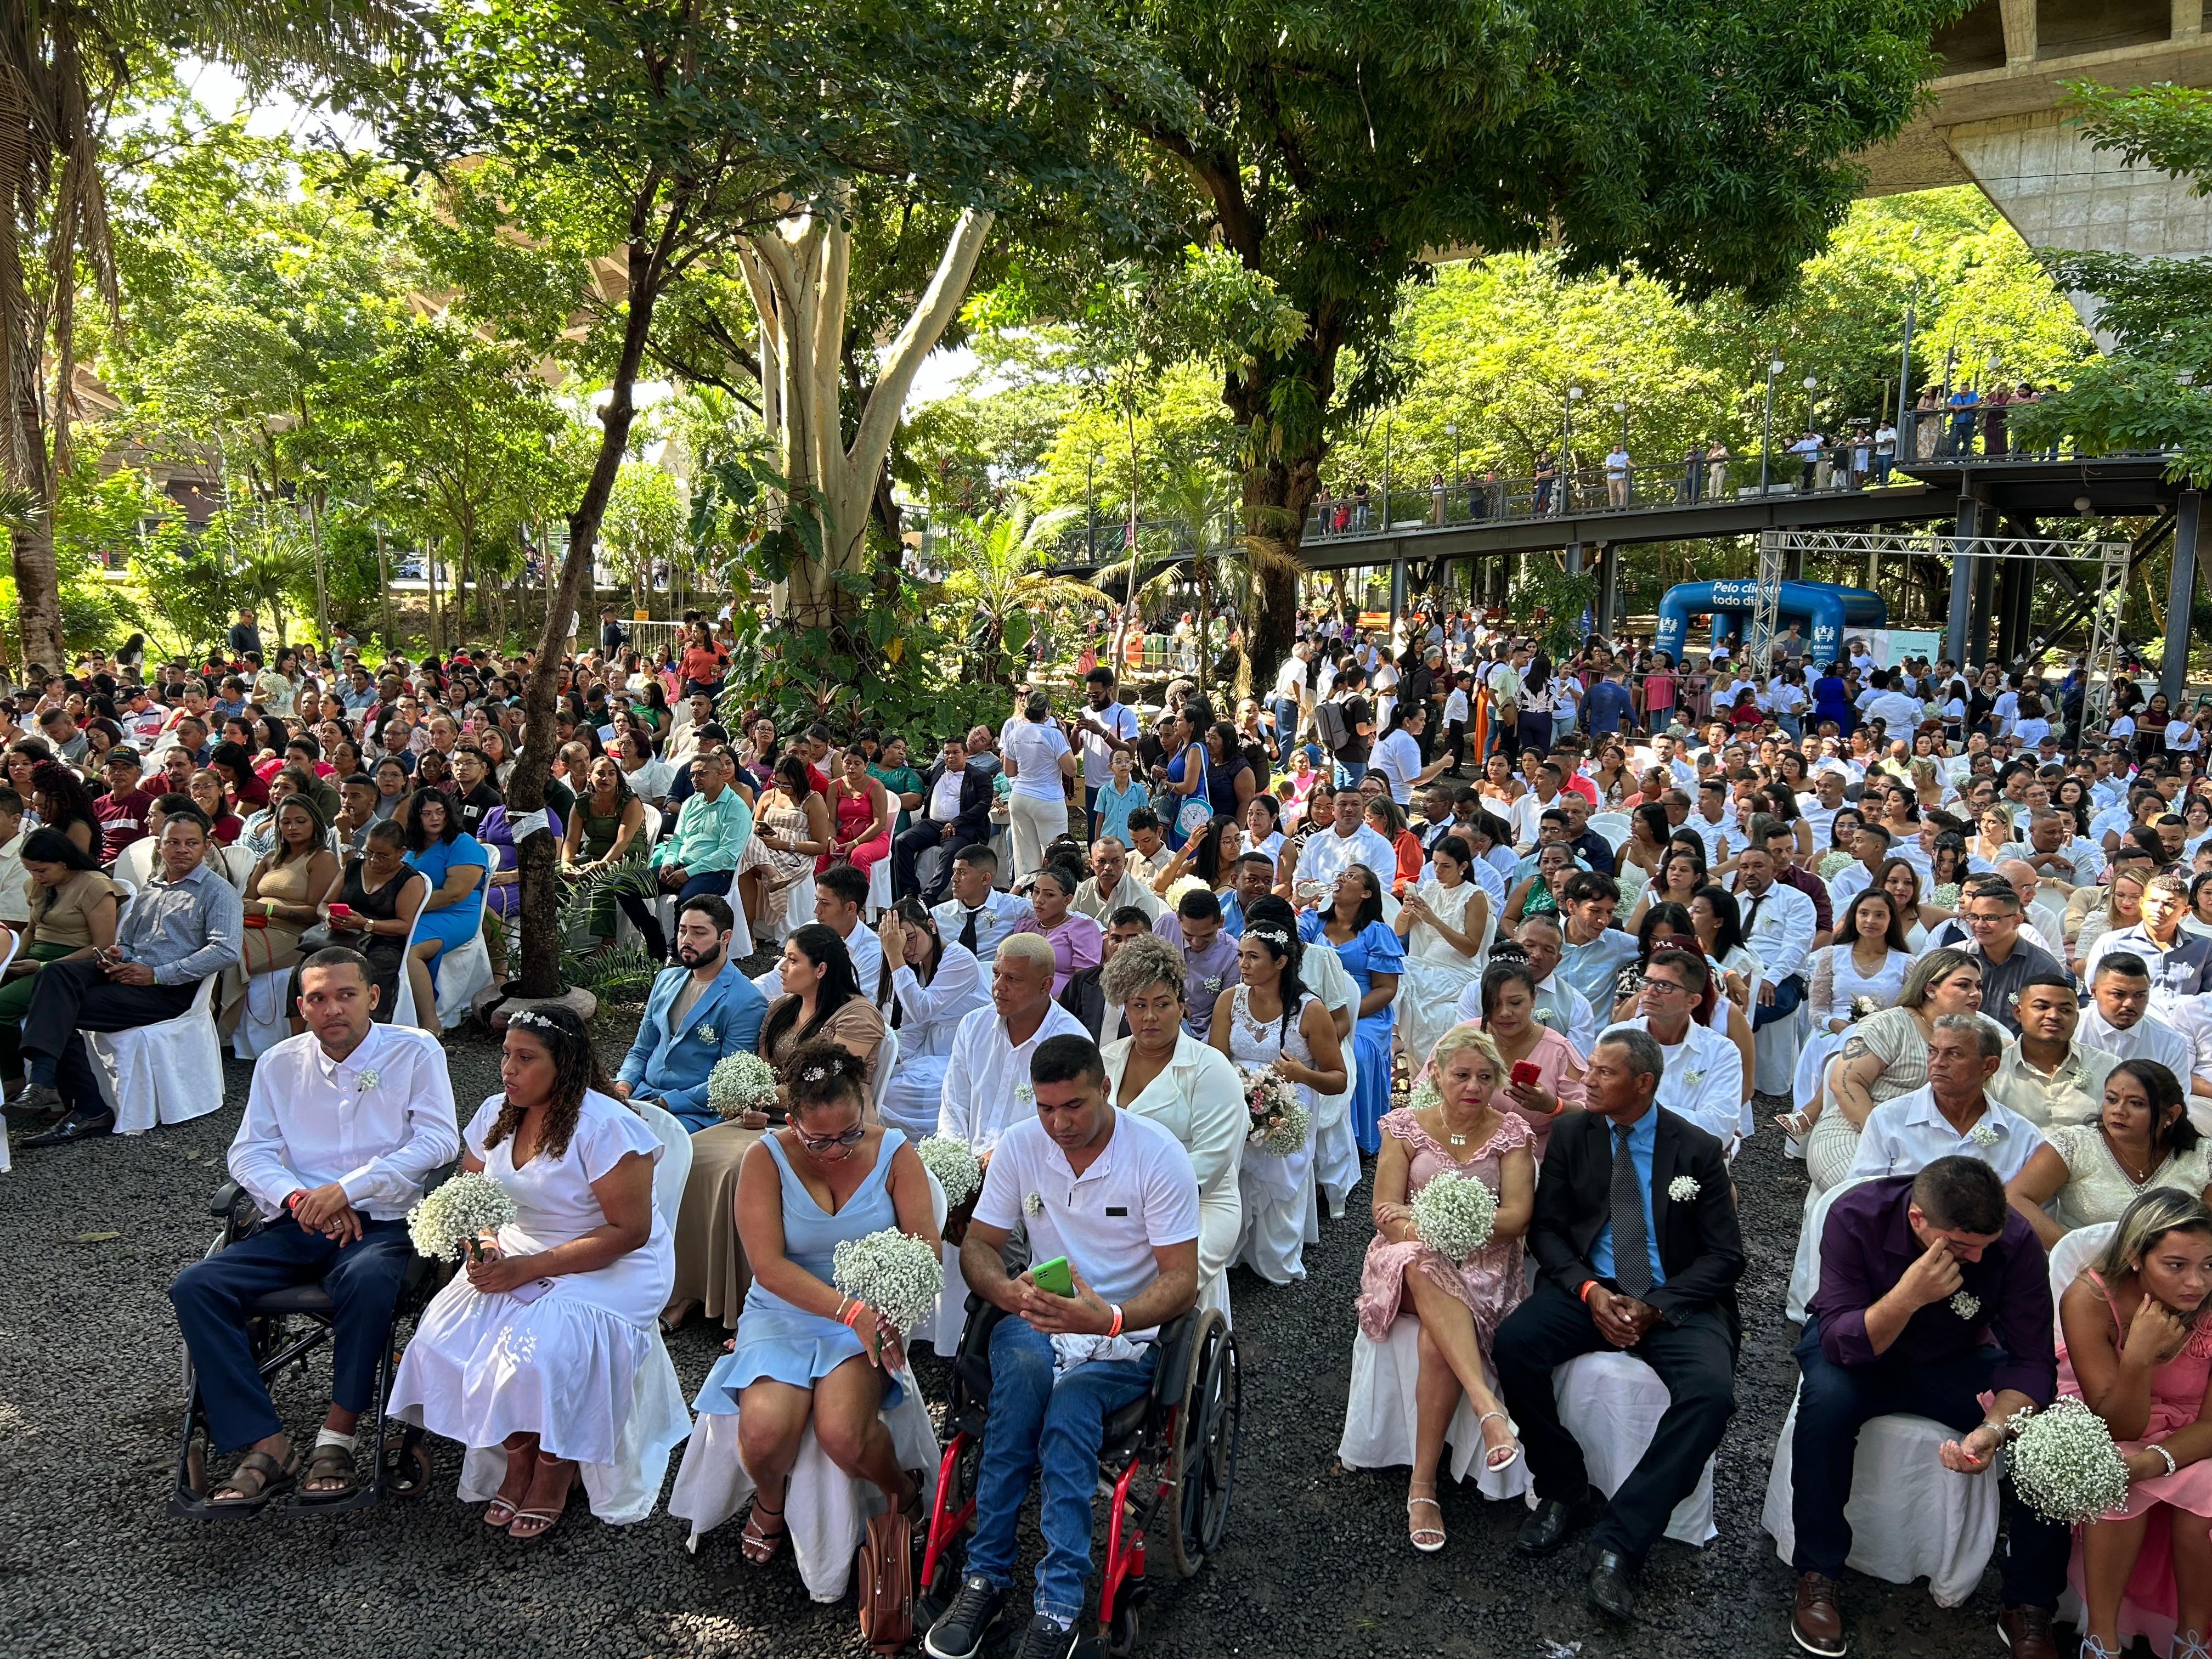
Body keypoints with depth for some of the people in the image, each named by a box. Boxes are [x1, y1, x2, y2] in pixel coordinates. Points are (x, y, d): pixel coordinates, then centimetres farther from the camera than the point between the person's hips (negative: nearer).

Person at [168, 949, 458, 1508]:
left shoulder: (416, 1053, 2)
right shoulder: (278, 1064, 14)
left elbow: (438, 1138, -8)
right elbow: (248, 1152, 8)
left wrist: (348, 1189, -18)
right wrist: (298, 1199, -13)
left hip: (382, 1222, -4)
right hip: (295, 1226, 4)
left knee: (367, 1280, -37)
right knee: (195, 1287, -19)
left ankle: (337, 1437, -19)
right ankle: (266, 1446, -18)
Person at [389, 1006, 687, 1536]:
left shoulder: (605, 1126, -19)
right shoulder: (495, 1115, 3)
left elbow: (630, 1231, -20)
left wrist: (530, 1268, -23)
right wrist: (484, 1249, -13)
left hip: (611, 1267, -7)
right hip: (518, 1251, 7)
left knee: (538, 1355, -29)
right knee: (443, 1340, -15)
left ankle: (555, 1468, 2)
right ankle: (517, 1454, 5)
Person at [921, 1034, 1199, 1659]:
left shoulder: (1159, 1155, -12)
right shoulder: (1020, 1144, -1)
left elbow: (1183, 1280, -14)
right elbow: (977, 1244, 3)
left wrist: (1110, 1319, -33)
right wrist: (1007, 1291, -21)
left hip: (1127, 1333, -2)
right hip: (1036, 1322, 3)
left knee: (1069, 1399, -34)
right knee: (1026, 1367, -33)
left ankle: (1058, 1607, -28)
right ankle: (983, 1577, -26)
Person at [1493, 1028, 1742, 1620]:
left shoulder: (1697, 1149, -2)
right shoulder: (1570, 1133, 3)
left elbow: (1725, 1256, -2)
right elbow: (1546, 1227, 4)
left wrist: (1655, 1308, -15)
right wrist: (1590, 1291, -14)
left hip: (1674, 1300, -2)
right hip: (1590, 1288, 2)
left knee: (1712, 1391, -31)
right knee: (1513, 1343, -26)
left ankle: (1620, 1540, -21)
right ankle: (1565, 1493, -4)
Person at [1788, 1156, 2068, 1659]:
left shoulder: (2016, 1243, -22)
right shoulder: (1855, 1216, -28)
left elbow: (2032, 1361, -18)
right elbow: (1840, 1342, -29)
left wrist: (1995, 1427, -38)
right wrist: (1910, 1295, -46)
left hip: (1954, 1361, 2)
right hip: (1861, 1353, -2)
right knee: (1827, 1397, -35)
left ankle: (2029, 1607, -1)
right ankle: (1818, 1577, -16)